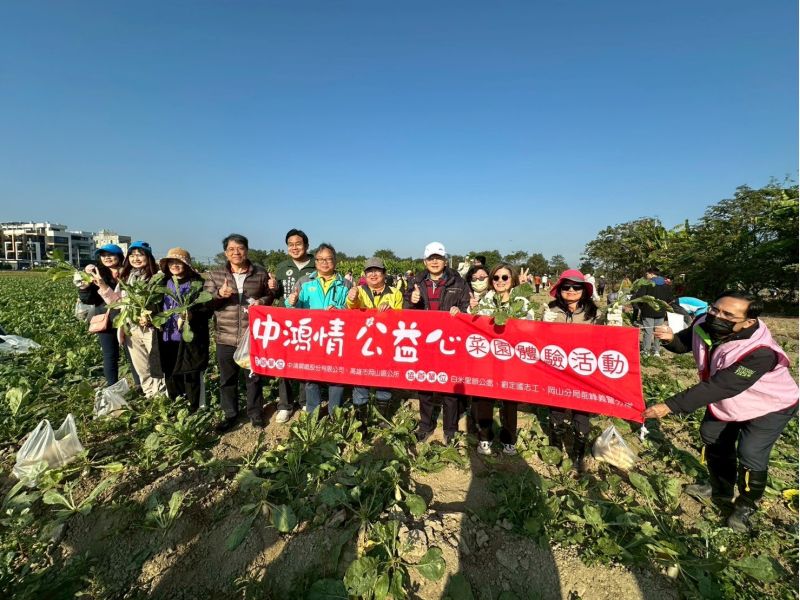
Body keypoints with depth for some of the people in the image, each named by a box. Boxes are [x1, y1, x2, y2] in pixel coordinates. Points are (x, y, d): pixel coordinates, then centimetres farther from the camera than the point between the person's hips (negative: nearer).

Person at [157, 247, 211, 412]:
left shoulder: (197, 283, -5)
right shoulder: (164, 284, 12)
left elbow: (207, 309, -9)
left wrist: (192, 315, -25)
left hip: (190, 338, -5)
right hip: (168, 337, 5)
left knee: (191, 376, 1)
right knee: (171, 376, 13)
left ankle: (194, 410, 15)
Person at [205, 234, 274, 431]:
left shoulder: (260, 274, 2)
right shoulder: (215, 275, 5)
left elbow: (270, 294, 10)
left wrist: (262, 301, -12)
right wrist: (219, 294, -15)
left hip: (253, 336, -1)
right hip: (226, 337, 1)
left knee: (254, 377, 10)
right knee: (227, 378, 12)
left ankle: (255, 413, 28)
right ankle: (230, 414, 31)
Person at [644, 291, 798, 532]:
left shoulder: (761, 352, -41)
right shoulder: (705, 325, -24)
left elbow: (719, 387, -46)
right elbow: (686, 342, -3)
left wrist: (670, 406, -49)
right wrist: (671, 339, -29)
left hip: (769, 406, -6)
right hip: (726, 402, 6)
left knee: (751, 455, -9)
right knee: (713, 439, 15)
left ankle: (745, 507, 20)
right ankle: (720, 489, 40)